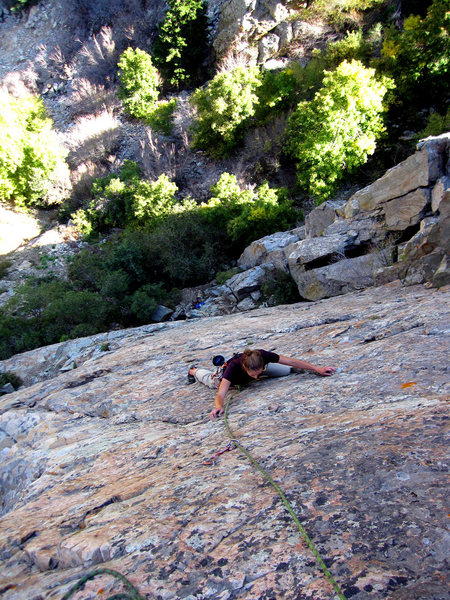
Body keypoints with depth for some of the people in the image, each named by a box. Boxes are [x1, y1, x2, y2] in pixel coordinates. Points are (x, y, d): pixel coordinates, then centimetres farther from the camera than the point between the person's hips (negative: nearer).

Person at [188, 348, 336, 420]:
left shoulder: (262, 356, -43)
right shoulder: (234, 367, -51)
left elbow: (291, 361, -36)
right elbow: (220, 394, -56)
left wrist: (317, 369, -38)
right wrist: (218, 407, -78)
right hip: (228, 377, -2)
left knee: (287, 370, 8)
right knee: (210, 379, 28)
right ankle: (194, 371, 62)